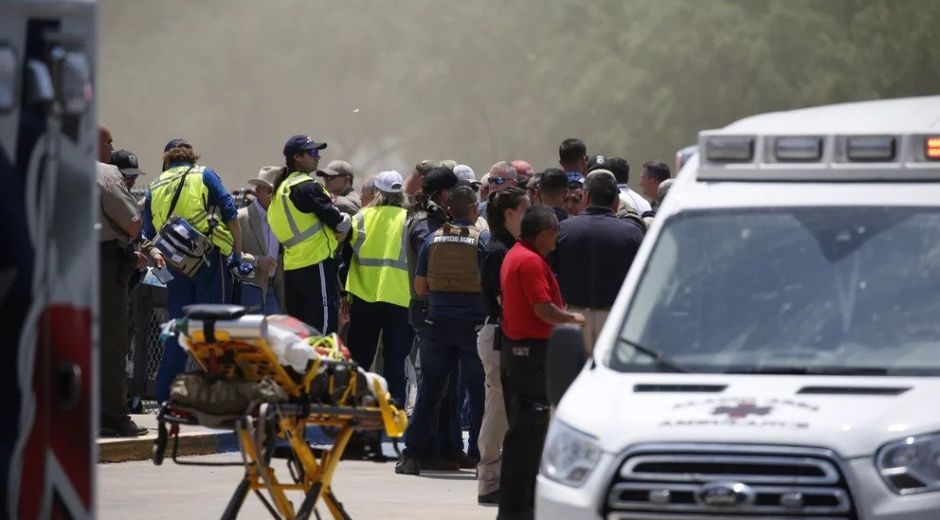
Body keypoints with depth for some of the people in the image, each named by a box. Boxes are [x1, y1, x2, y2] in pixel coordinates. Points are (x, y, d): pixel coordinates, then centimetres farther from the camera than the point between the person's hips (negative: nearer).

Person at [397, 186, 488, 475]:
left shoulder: (433, 240, 3)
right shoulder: (483, 241, -7)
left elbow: (420, 287, 5)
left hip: (439, 323, 3)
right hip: (474, 322, -3)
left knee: (430, 387, 7)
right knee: (478, 390, 4)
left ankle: (413, 453, 5)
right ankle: (477, 454, 3)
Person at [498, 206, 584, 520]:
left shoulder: (514, 256, 14)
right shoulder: (531, 261, -18)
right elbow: (544, 310, -23)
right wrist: (573, 318, -6)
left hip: (513, 348, 11)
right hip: (533, 350, -11)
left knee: (522, 428, 15)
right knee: (528, 430, -8)